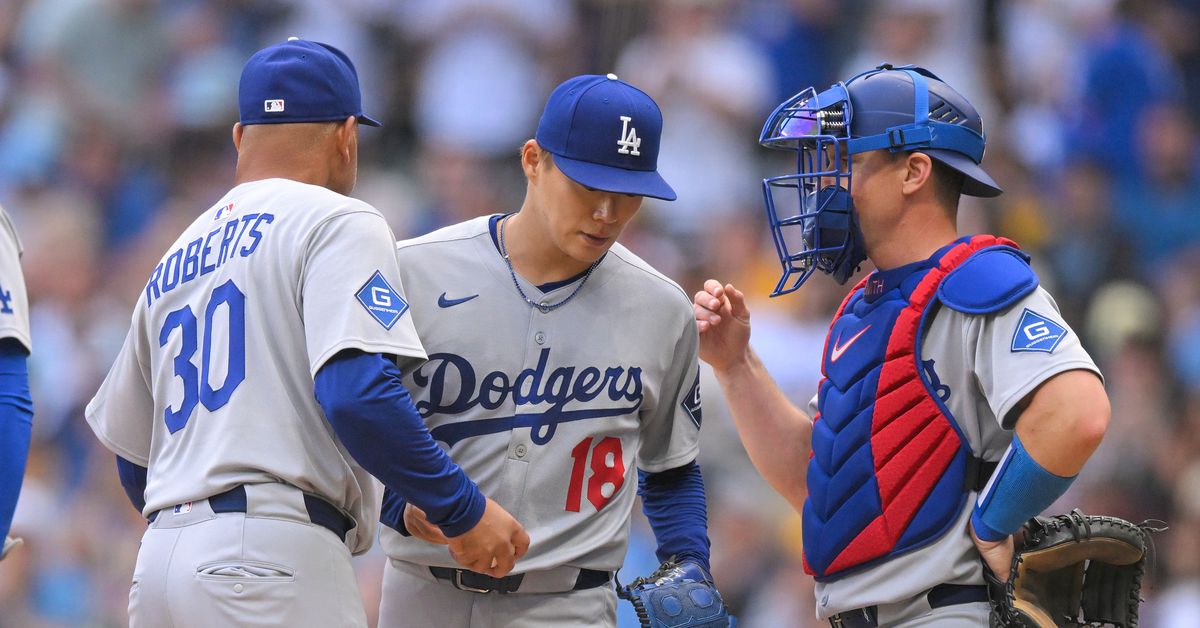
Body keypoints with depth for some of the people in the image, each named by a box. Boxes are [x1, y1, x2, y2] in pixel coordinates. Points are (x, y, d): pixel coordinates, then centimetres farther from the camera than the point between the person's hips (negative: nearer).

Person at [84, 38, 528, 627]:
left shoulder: (175, 262, 23)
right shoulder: (336, 223, 1)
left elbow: (133, 460, 27)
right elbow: (355, 391, -15)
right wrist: (462, 510, -9)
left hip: (158, 560, 8)